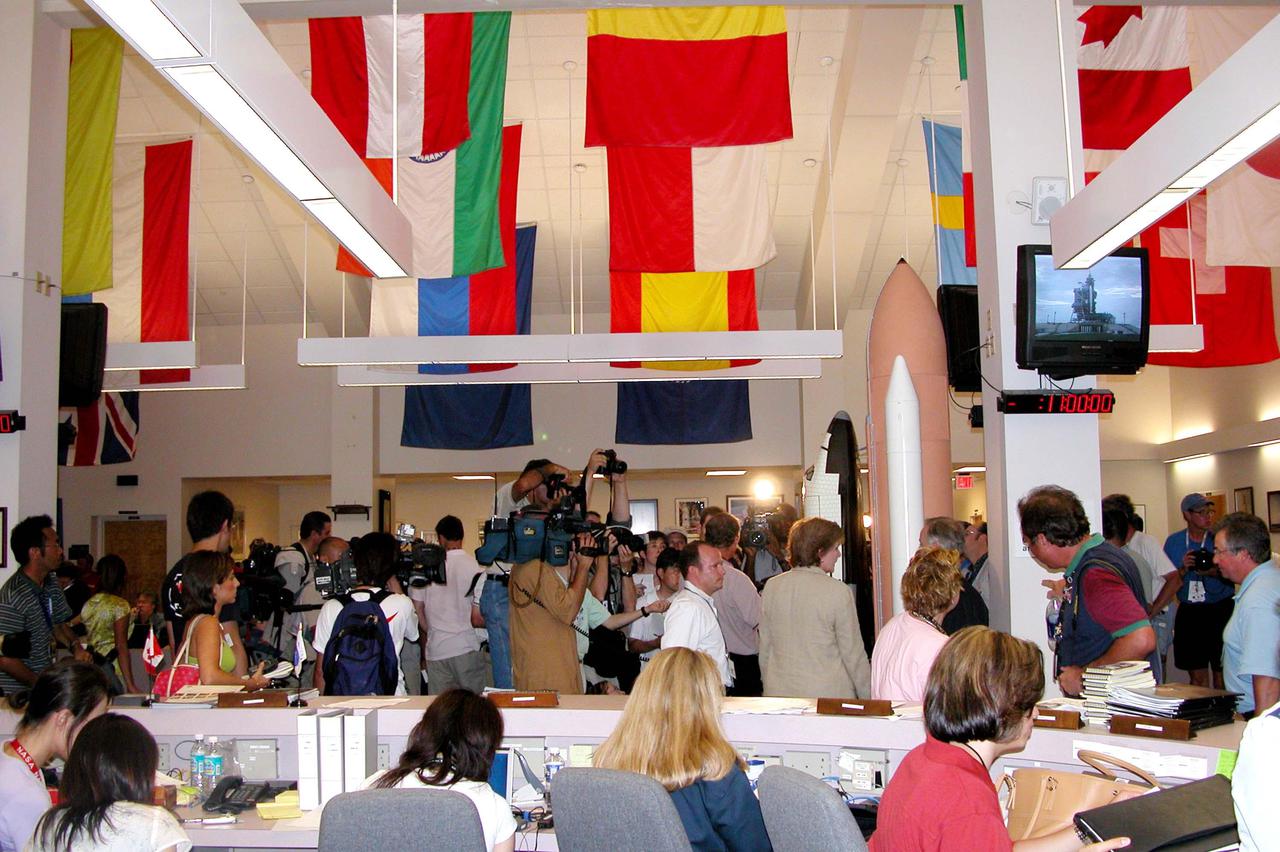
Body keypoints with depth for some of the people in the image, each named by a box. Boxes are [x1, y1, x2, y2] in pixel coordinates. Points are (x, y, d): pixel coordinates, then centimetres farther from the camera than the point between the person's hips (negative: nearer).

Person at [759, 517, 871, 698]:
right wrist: (868, 699, 4)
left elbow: (764, 649, 9)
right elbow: (853, 653, -6)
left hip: (779, 692, 5)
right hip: (829, 696, -4)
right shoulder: (838, 592, -11)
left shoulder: (772, 587, 2)